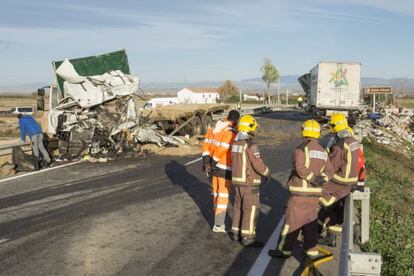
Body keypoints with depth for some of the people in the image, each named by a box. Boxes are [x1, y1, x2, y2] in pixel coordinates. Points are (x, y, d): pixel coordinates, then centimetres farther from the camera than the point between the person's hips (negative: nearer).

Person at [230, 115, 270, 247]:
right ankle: (247, 238, 2)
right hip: (249, 182, -8)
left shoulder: (236, 143, 8)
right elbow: (258, 165, -19)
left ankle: (236, 233, 23)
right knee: (251, 210, -2)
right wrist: (267, 173, -1)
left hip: (237, 181, 8)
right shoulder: (250, 144, -19)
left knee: (239, 207, 16)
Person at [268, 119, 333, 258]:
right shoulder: (322, 151, 11)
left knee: (292, 221, 1)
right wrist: (321, 179, -7)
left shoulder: (302, 148, -12)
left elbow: (300, 169, -24)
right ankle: (311, 250, 19)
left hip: (301, 192, -7)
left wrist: (313, 178, -14)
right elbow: (329, 171, 7)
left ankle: (284, 250, 8)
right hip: (315, 192, 7)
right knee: (310, 221, 15)